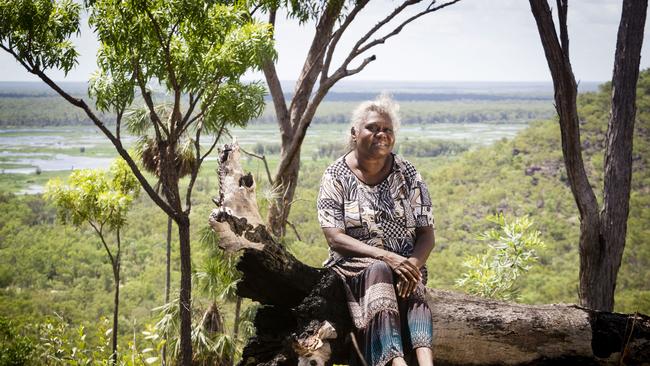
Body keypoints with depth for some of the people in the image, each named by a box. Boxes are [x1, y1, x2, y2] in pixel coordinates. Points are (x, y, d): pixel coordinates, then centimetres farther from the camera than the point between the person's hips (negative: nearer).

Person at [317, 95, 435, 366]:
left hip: (404, 263, 2)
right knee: (379, 272, -35)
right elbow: (335, 238, -9)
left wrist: (413, 262, -19)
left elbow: (426, 234, 4)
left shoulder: (408, 175, 8)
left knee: (412, 286, -32)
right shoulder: (336, 177, 1)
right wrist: (385, 256, -22)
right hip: (355, 264, -2)